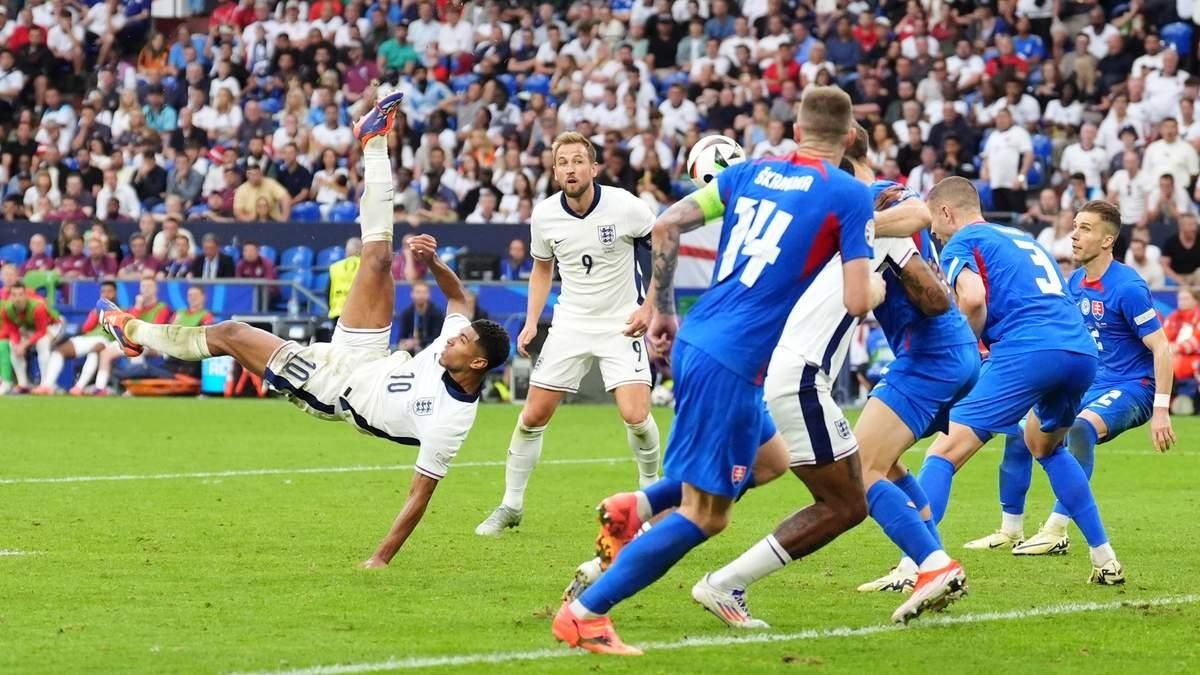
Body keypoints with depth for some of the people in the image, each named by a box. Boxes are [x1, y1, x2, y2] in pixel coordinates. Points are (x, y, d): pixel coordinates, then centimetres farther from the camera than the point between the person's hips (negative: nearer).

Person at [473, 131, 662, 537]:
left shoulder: (624, 206, -16)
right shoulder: (544, 215, -5)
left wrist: (649, 307, -12)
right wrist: (531, 322, 4)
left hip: (621, 323, -3)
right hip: (570, 324, 3)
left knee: (636, 416, -18)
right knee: (533, 416, 0)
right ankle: (511, 505, 17)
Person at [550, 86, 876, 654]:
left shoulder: (751, 172, 11)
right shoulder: (850, 195, -7)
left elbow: (666, 226, 8)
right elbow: (858, 302, -13)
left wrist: (661, 310, 17)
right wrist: (879, 284, 10)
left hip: (693, 343, 8)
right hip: (730, 366, -8)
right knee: (706, 515, -2)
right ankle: (584, 612, -4)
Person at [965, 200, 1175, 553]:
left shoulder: (1128, 287, -18)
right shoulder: (1075, 282, 6)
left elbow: (1161, 347, -19)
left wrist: (1161, 410, -23)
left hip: (1131, 388, -9)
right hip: (1089, 387, 9)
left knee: (1080, 428, -36)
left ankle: (1057, 531, -34)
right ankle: (1011, 531, 13)